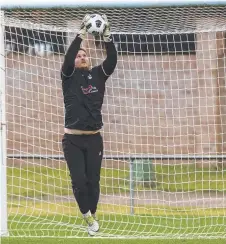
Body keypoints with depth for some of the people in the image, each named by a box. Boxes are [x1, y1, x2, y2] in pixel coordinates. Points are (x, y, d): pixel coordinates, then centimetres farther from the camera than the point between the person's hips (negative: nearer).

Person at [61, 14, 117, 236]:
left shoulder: (98, 75, 8)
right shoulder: (69, 76, 2)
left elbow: (112, 60, -8)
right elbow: (67, 57, -17)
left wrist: (107, 36, -20)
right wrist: (81, 34, -25)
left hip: (94, 138, 2)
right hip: (73, 139, -2)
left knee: (93, 180, 5)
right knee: (79, 180, -8)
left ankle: (93, 216, 20)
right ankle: (88, 216, 12)